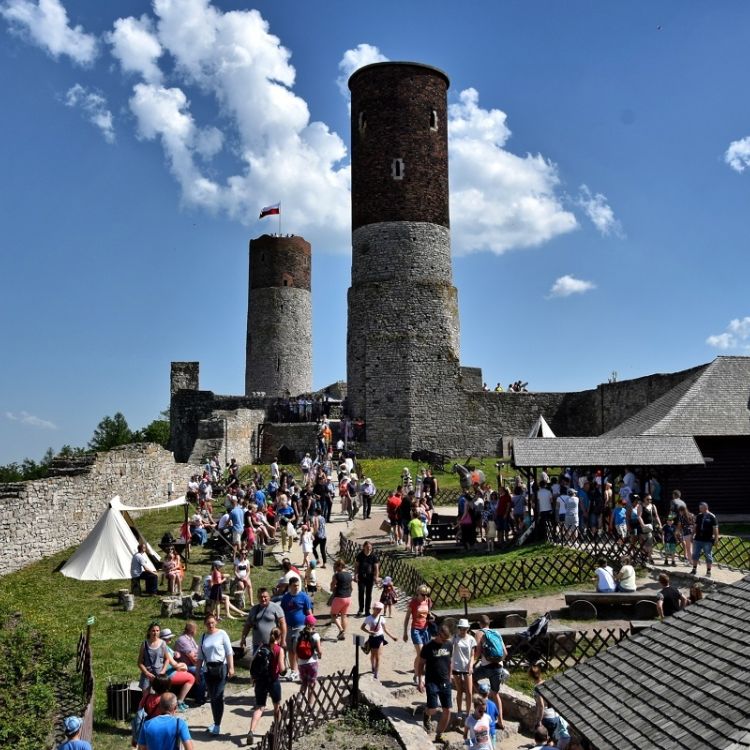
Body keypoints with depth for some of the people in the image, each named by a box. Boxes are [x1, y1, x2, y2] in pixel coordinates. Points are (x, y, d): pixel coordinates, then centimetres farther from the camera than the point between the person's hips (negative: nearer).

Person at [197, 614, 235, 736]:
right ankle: (215, 722, 22)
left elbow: (229, 652, -5)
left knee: (218, 696, -10)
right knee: (212, 697, 10)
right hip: (208, 669, 5)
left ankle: (217, 726, -6)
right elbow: (200, 656, 16)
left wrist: (231, 668, -11)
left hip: (221, 667, -5)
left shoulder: (222, 634, -3)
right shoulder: (203, 637, 11)